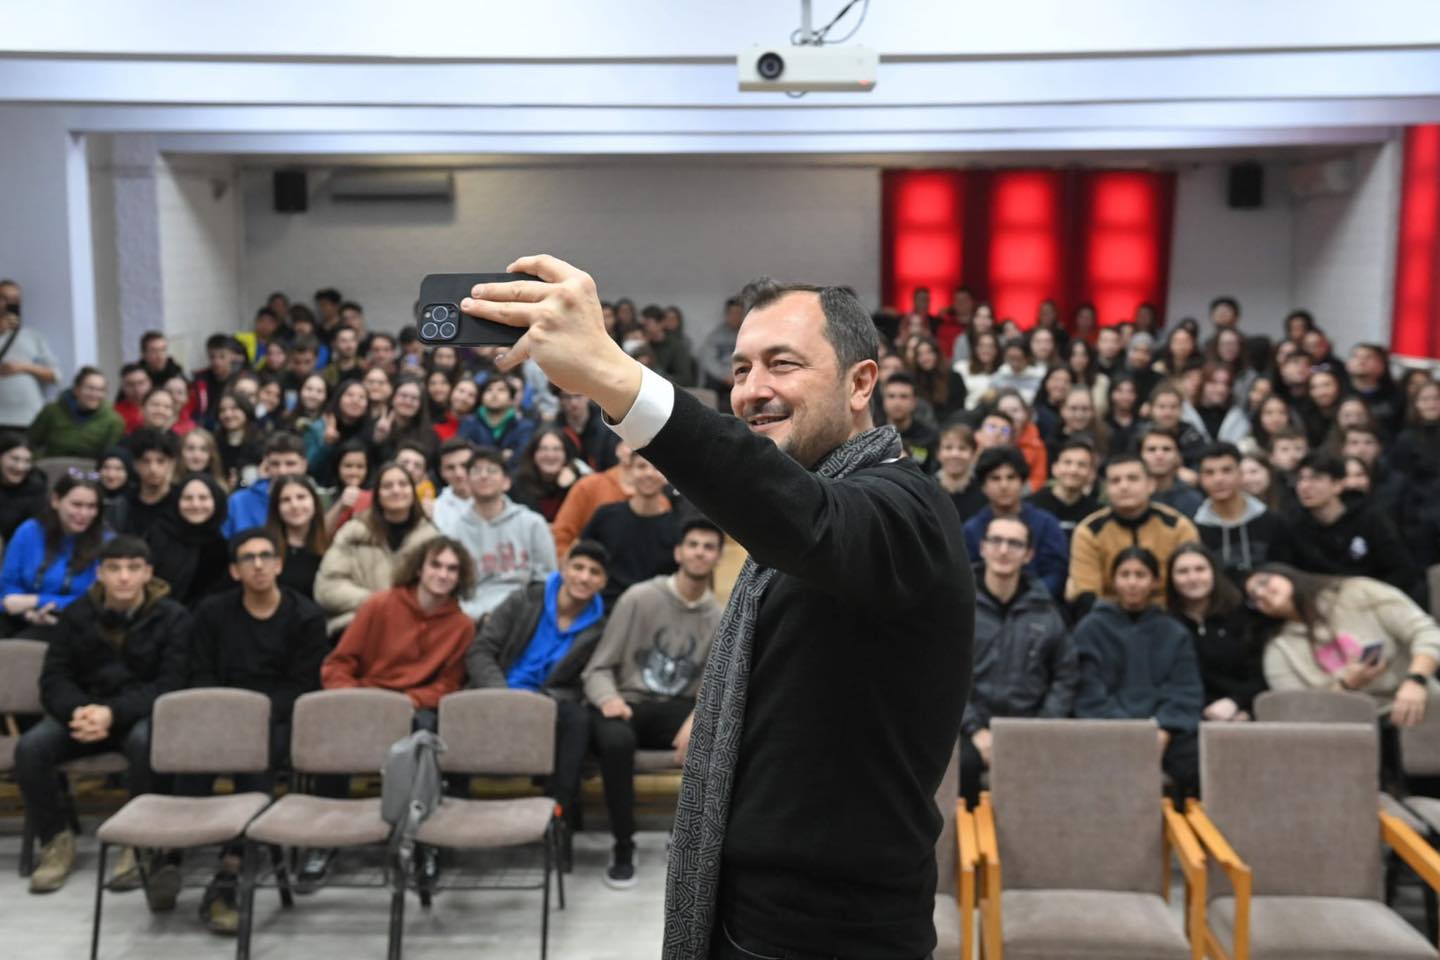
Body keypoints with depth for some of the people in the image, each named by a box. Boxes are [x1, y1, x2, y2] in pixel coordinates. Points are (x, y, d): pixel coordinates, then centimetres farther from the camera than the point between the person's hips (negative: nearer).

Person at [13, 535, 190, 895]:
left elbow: (171, 684, -13)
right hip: (84, 708, 4)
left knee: (145, 740, -39)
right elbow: (53, 679, 2)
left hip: (143, 714, -3)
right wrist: (77, 710, -23)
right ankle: (56, 841, -3)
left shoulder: (173, 617, -4)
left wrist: (113, 713, -29)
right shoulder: (76, 615, 6)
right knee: (29, 747, -25)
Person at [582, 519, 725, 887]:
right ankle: (623, 847, -19)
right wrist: (609, 698, -25)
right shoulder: (639, 598, -3)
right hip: (627, 703, -2)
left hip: (678, 709, 2)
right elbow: (597, 667, -3)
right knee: (616, 740, -38)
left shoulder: (720, 619, 6)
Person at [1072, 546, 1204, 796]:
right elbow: (1090, 693, 2)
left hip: (1167, 731, 2)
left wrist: (1163, 733, -10)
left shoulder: (1175, 633, 18)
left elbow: (1186, 692, 9)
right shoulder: (1091, 628, 11)